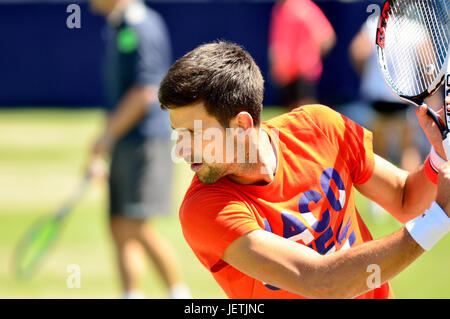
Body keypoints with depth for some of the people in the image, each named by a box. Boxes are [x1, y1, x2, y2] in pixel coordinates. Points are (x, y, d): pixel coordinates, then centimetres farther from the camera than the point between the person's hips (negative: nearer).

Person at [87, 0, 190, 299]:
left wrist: (108, 135, -13)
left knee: (137, 226, -12)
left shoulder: (143, 28, -13)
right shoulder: (115, 29, 15)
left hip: (146, 141, -9)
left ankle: (180, 294, -4)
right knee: (120, 228, 7)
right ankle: (132, 294, 12)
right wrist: (100, 152, 22)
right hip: (124, 145, 9)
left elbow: (145, 93, -19)